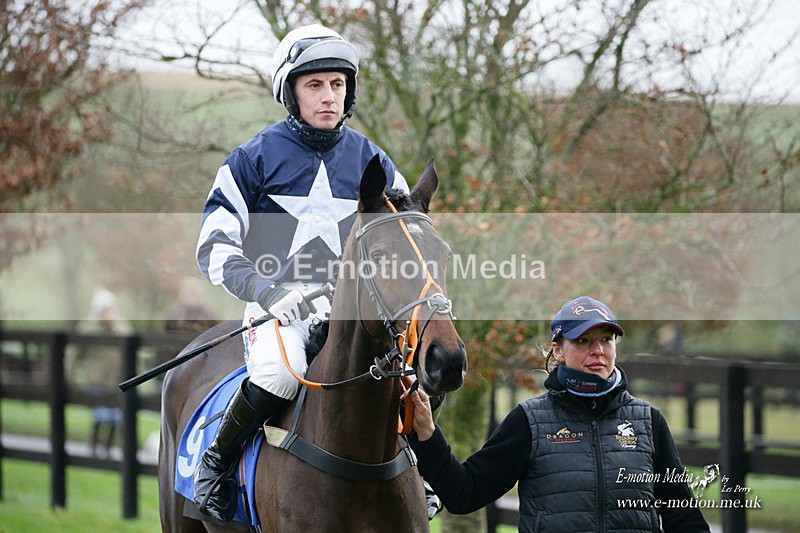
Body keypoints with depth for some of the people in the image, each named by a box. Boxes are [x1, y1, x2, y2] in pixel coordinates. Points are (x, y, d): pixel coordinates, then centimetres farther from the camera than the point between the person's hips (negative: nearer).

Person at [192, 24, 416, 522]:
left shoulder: (371, 161, 11)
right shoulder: (257, 157, 1)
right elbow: (215, 245, -1)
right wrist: (263, 289, -18)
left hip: (352, 305, 4)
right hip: (277, 303, -4)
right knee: (281, 370, -36)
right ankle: (217, 459, -10)